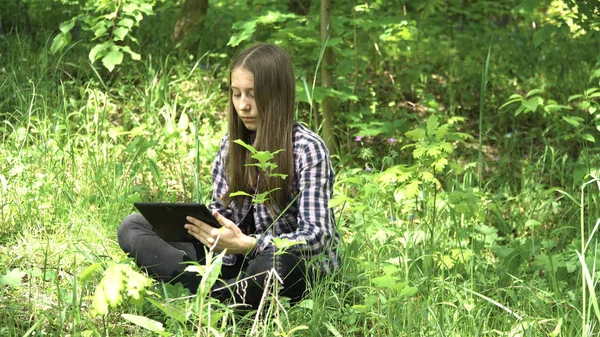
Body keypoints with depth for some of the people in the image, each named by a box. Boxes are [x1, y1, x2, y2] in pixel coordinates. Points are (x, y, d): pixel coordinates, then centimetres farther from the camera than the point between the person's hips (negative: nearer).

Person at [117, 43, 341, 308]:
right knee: (132, 228, -7)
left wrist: (246, 244, -34)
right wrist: (198, 223, -11)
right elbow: (220, 210, 14)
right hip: (237, 263, 7)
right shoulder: (232, 144, 8)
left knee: (275, 262, -44)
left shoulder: (307, 148, -11)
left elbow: (316, 236, -19)